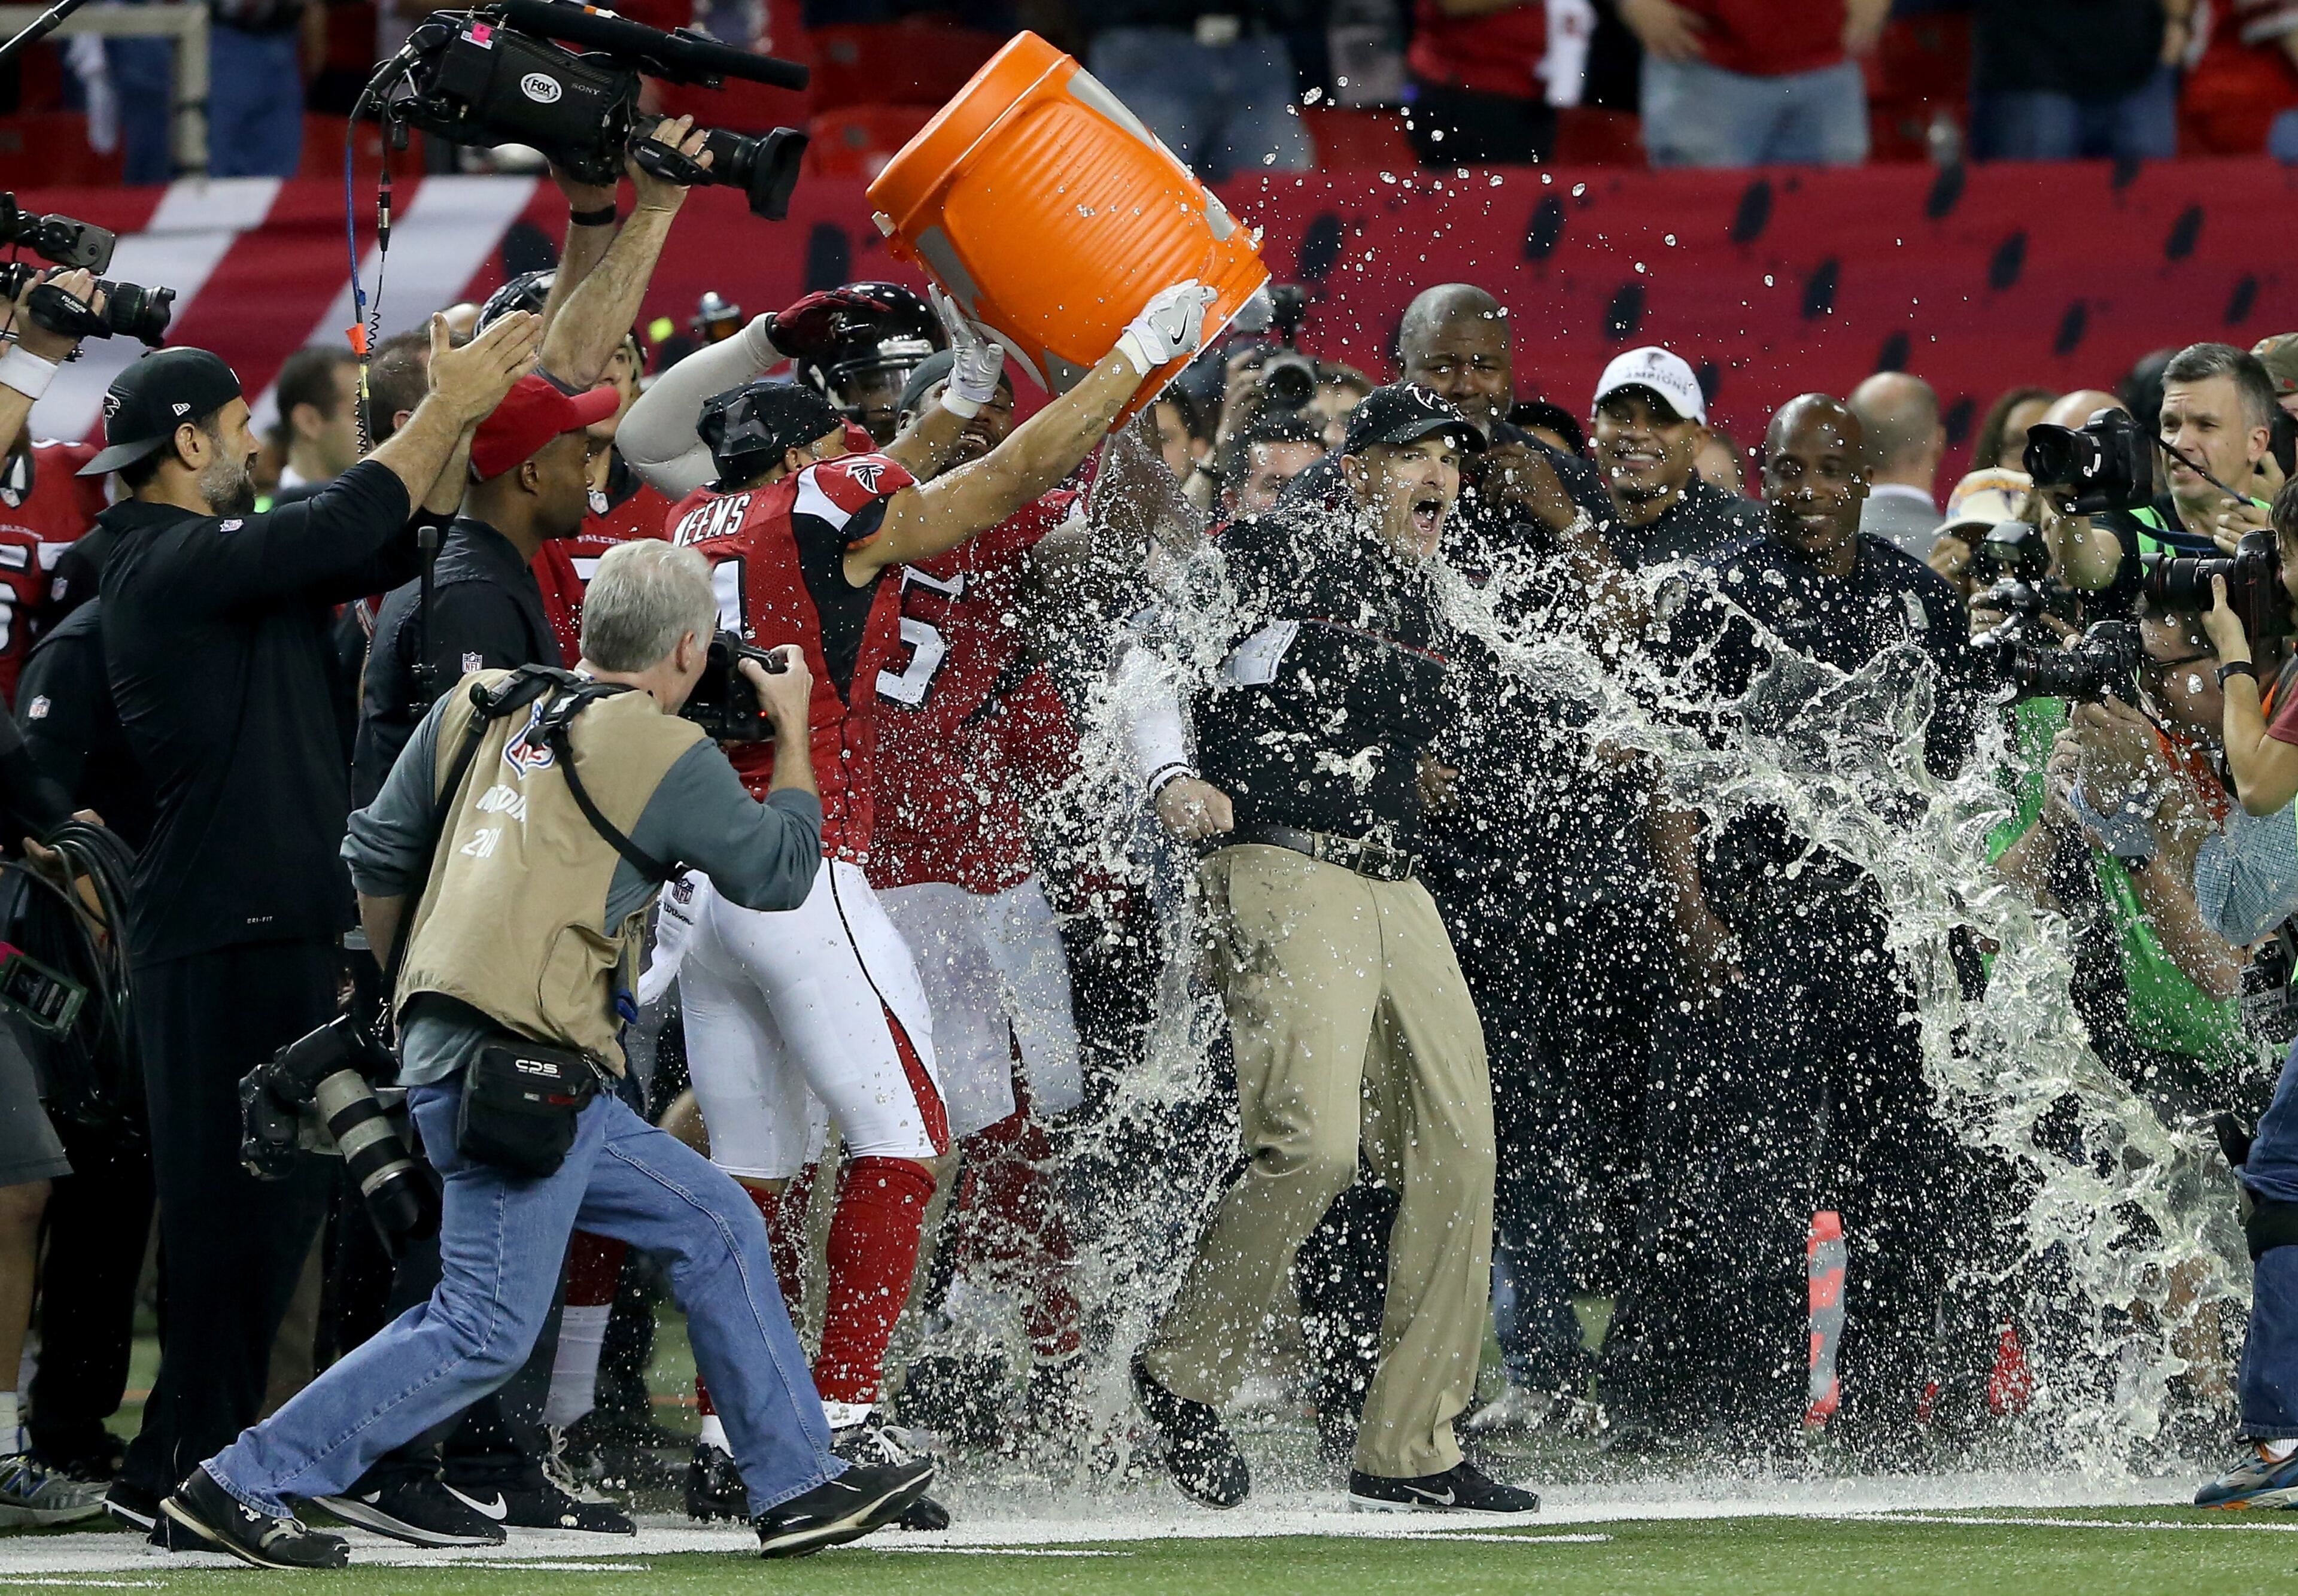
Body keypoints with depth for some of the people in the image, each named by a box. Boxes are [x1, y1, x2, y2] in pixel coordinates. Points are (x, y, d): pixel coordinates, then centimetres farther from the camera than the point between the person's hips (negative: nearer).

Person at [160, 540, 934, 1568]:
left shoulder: (479, 707, 13)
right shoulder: (663, 756, -7)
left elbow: (377, 857, 18)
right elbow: (779, 872, 7)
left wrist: (411, 989, 32)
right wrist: (794, 732, 20)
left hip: (447, 1049, 9)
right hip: (513, 1068, -9)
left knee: (716, 1228, 14)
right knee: (486, 1329, -7)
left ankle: (796, 1484, 17)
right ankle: (244, 1485, -6)